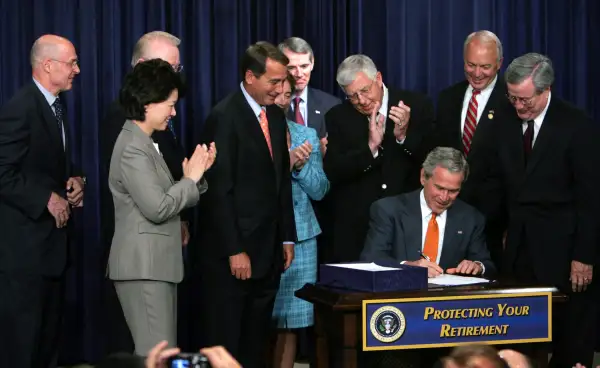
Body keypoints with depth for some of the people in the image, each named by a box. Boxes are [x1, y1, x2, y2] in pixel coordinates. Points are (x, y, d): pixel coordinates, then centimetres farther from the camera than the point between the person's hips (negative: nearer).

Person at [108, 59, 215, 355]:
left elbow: (168, 199, 16)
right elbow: (158, 208, -21)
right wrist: (191, 179, -9)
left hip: (156, 264, 10)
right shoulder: (133, 148, -15)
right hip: (144, 266, -10)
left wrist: (195, 176, 2)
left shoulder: (145, 144, 17)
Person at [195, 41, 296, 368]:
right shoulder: (225, 117, -12)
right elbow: (219, 190, -16)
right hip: (231, 252, -7)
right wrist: (234, 251, -18)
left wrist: (287, 237, 13)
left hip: (268, 249, 7)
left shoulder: (275, 115, 12)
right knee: (224, 342, 1)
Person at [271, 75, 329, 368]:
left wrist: (301, 165, -8)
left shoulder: (306, 135, 12)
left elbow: (319, 190, 9)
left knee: (289, 322, 3)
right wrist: (286, 162, -15)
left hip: (300, 237, 3)